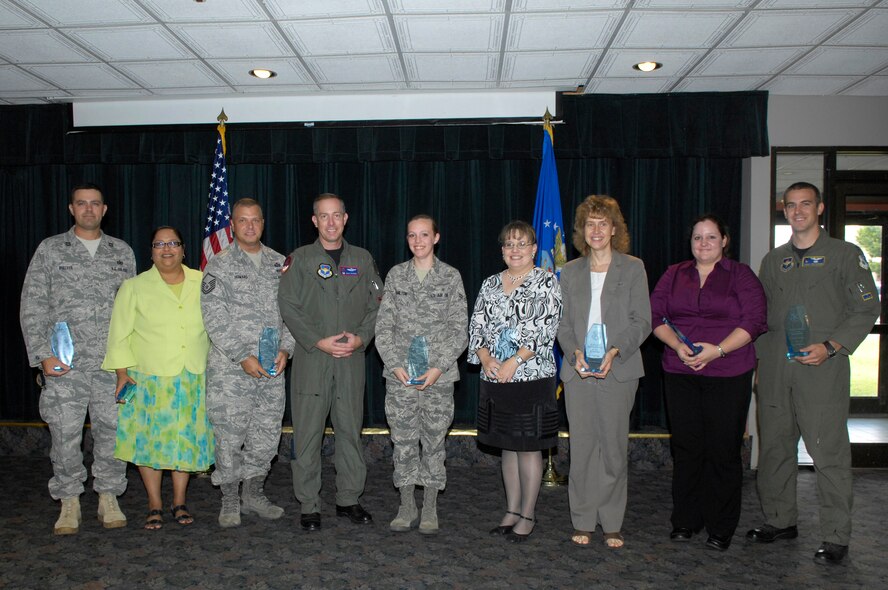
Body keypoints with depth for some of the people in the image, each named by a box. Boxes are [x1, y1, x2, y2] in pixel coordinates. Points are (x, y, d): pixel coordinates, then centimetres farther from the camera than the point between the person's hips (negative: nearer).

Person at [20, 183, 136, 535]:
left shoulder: (122, 252, 10)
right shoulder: (50, 249, 5)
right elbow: (32, 306, 2)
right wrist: (43, 355, -7)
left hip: (112, 362, 1)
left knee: (112, 430, 4)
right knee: (65, 434, 3)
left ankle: (109, 500, 19)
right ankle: (69, 504, 18)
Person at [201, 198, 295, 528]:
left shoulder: (279, 264, 11)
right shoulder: (219, 265, -1)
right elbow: (215, 318, -8)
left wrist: (285, 349, -4)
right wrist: (243, 356, -15)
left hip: (272, 367, 4)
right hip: (230, 367, -4)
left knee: (267, 433, 10)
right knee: (230, 434, 1)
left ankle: (254, 495, 27)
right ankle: (230, 502, 16)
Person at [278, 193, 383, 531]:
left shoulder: (363, 259, 12)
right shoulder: (300, 259, 4)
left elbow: (376, 304, 10)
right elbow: (288, 306, -3)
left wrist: (361, 338, -6)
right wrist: (318, 341, -11)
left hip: (352, 359, 2)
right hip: (311, 358, -2)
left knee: (351, 430, 8)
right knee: (307, 433, 1)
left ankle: (348, 499, 21)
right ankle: (309, 506, 12)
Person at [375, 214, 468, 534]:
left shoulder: (451, 276, 3)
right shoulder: (396, 275, 7)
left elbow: (459, 328, 0)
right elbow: (383, 325, 5)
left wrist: (438, 367, -11)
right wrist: (395, 364, -7)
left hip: (438, 375, -1)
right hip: (400, 374, 1)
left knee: (434, 440, 6)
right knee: (403, 441, 5)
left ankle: (430, 509, 18)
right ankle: (407, 507, 18)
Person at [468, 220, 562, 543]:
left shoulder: (546, 282, -2)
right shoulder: (490, 284, 12)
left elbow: (546, 328, -11)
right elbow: (476, 325, 7)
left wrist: (515, 360, -18)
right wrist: (485, 358, -10)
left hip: (532, 377, -5)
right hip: (495, 381, 5)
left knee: (529, 447, 1)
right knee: (508, 446, 13)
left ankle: (528, 516, 14)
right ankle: (512, 511, 25)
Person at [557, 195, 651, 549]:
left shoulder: (633, 268, 4)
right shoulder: (571, 271, 12)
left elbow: (642, 322, -1)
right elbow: (563, 323, 10)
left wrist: (615, 351, -15)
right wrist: (575, 352, -8)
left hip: (618, 370, -2)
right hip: (578, 371, 2)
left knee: (614, 446, 2)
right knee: (582, 447, 4)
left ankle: (612, 524, 16)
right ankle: (583, 521, 16)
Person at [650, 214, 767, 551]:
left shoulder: (741, 276, 4)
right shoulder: (673, 275, 13)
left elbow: (754, 321, -5)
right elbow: (655, 315, 6)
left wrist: (717, 349, -16)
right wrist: (677, 345, -11)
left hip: (728, 375, -2)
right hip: (680, 374, 3)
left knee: (723, 450, 1)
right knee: (686, 448, 7)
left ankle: (721, 529, 14)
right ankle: (685, 521, 19)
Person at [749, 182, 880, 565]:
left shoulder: (845, 254, 5)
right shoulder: (773, 260, 18)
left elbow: (866, 308, 0)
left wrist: (830, 347, -12)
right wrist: (757, 350, 9)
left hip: (822, 368, -4)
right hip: (774, 370, 5)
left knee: (828, 452, -5)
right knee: (774, 447, 8)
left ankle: (836, 537, 5)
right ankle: (780, 521, 22)